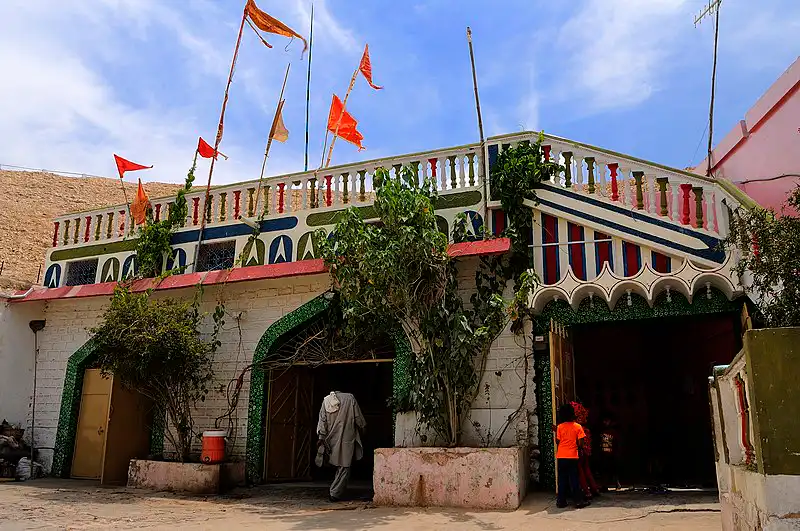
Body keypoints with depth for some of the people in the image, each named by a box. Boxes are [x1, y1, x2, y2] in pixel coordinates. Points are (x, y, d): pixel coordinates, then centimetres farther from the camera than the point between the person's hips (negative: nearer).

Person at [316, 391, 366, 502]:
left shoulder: (326, 400, 7)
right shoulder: (349, 398, -2)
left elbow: (322, 420, 1)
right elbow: (358, 418, 0)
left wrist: (321, 437, 1)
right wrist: (362, 428, 18)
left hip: (332, 439, 4)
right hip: (347, 439, -4)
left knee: (339, 466, 19)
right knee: (344, 467, 0)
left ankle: (338, 492, 20)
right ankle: (335, 493, -6)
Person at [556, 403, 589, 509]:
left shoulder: (560, 427, -2)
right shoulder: (577, 426, -5)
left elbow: (557, 441, -1)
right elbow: (580, 443, -6)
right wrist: (580, 450, 12)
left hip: (561, 456, 1)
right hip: (573, 456, -1)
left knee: (562, 479, 8)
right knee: (574, 479, 5)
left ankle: (561, 501, 11)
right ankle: (578, 501, 6)